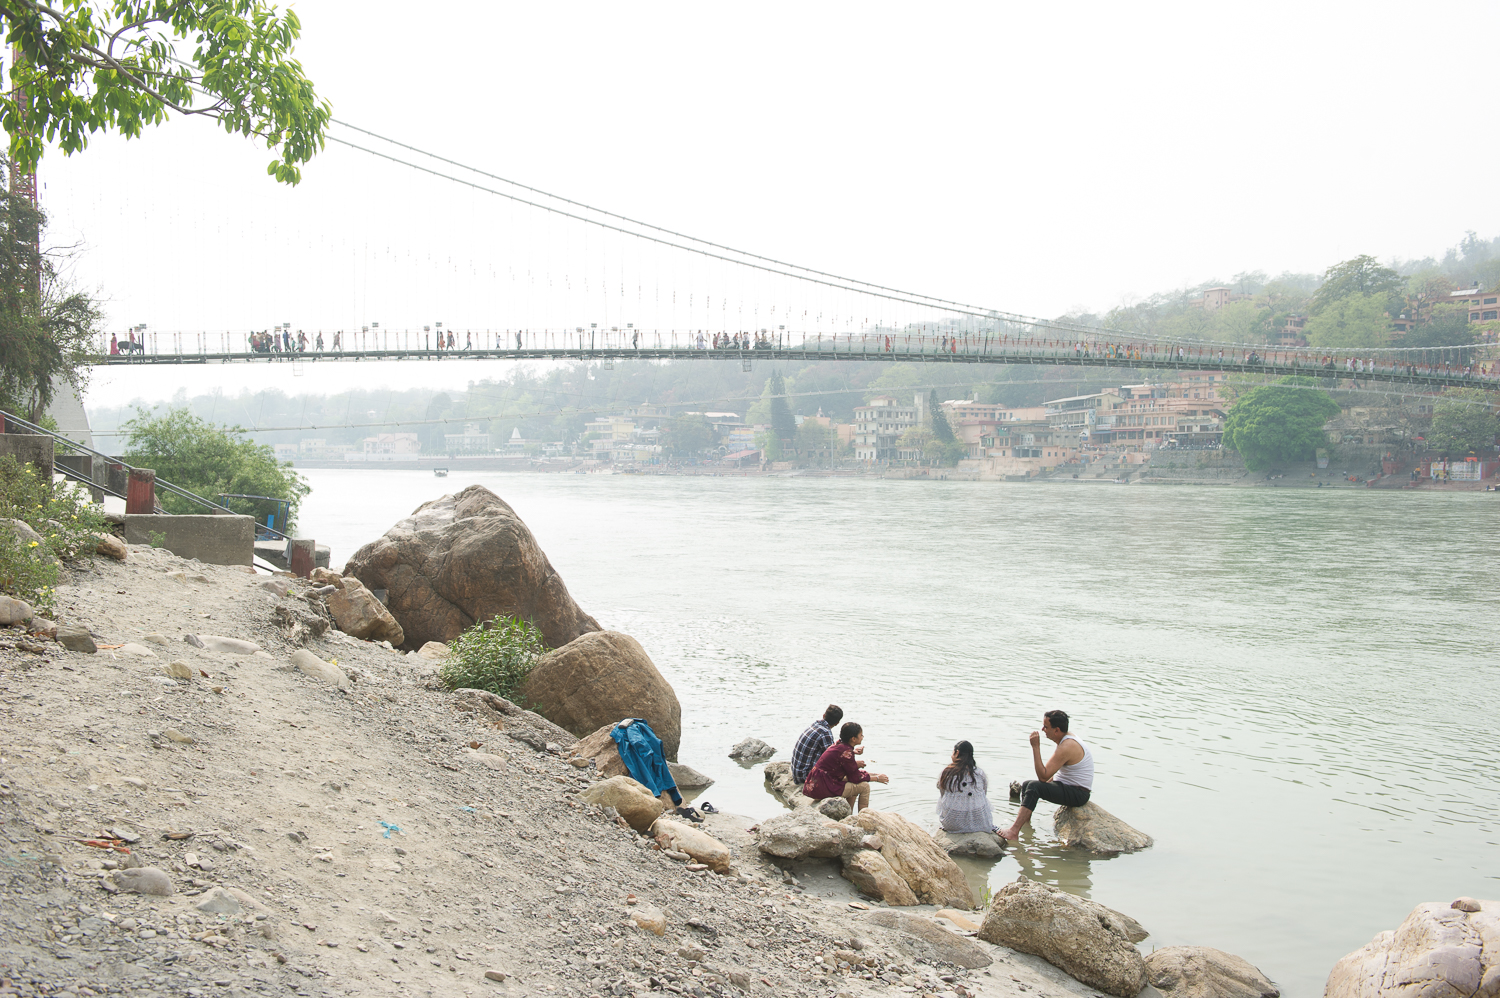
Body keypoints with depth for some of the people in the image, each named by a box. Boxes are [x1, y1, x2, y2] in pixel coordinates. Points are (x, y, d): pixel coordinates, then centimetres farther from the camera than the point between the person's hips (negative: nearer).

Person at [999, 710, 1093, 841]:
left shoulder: (1066, 747, -24)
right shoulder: (1067, 739, 8)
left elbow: (1043, 776, -26)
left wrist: (1036, 747, -24)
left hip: (1078, 794, -11)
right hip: (1070, 787, 11)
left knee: (1034, 786, -27)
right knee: (1026, 784, 11)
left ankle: (1014, 831, -32)